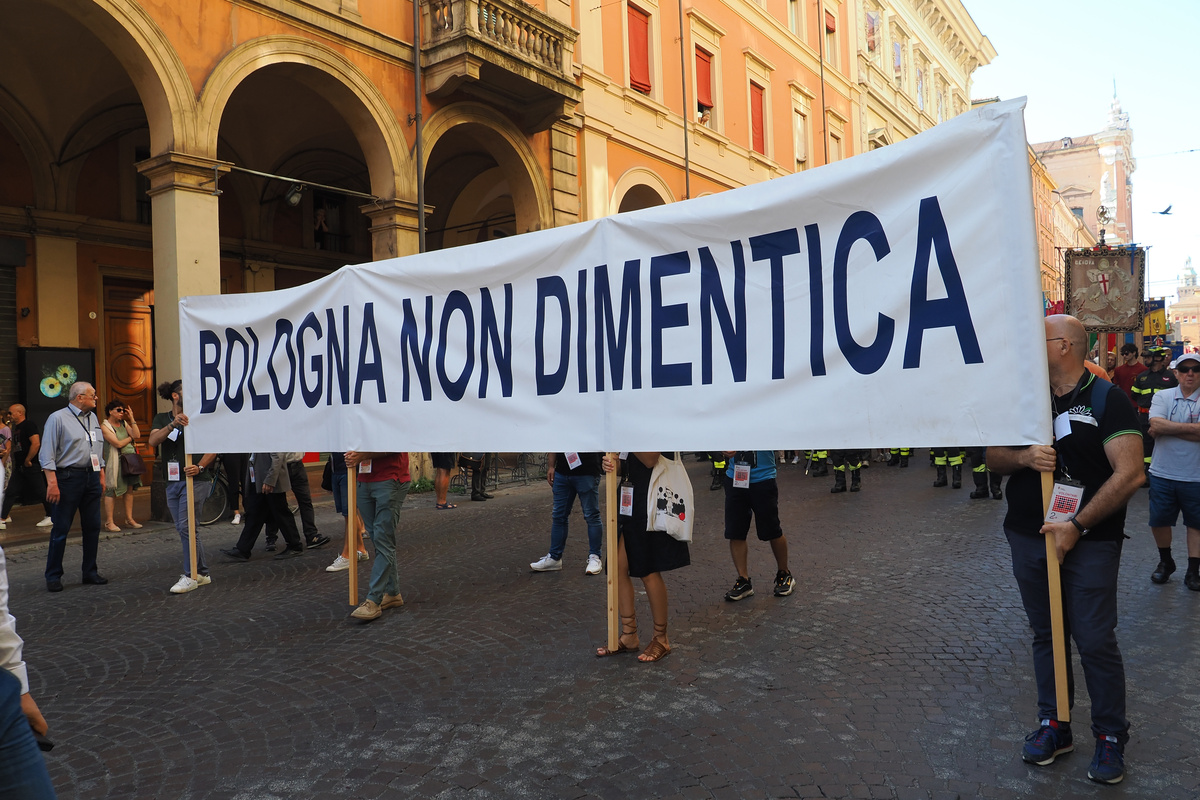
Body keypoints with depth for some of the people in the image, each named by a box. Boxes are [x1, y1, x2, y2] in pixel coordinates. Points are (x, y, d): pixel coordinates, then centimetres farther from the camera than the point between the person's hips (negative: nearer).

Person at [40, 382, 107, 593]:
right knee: (61, 528, -1)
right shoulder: (58, 418, -7)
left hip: (91, 477, 6)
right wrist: (52, 483, -17)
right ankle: (53, 576, 11)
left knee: (92, 526, 9)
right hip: (68, 478, -6)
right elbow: (47, 454, -10)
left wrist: (101, 476, 16)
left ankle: (90, 572, 20)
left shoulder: (93, 417, 14)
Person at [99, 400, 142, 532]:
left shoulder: (124, 423, 16)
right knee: (111, 491, -6)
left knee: (129, 489, 8)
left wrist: (132, 419, 1)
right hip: (115, 462, -7)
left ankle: (129, 519, 15)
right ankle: (109, 522, -1)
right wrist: (130, 438, 3)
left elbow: (137, 435, 1)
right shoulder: (105, 426, -5)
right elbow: (118, 443, -13)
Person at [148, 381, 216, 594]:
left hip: (194, 480, -6)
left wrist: (199, 467, -20)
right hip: (172, 481, 6)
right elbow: (153, 441, -9)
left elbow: (212, 448, -4)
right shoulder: (161, 419, 11)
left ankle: (191, 576, -1)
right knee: (183, 529, 10)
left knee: (187, 527, -10)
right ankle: (202, 573, 19)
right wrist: (173, 424, -23)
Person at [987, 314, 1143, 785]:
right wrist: (1024, 456, -15)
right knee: (1046, 635, 13)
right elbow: (993, 458, 8)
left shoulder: (1107, 400, -6)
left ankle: (1111, 738, 19)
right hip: (1028, 539, 5)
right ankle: (1053, 727, 26)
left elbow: (1129, 474, -15)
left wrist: (1077, 527, -18)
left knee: (1096, 642, 1)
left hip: (1089, 543, -4)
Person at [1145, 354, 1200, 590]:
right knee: (1159, 521, 9)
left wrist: (1167, 429, -17)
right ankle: (1165, 562, 31)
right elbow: (1156, 424, -17)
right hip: (1163, 473, 1)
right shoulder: (1163, 397, 0)